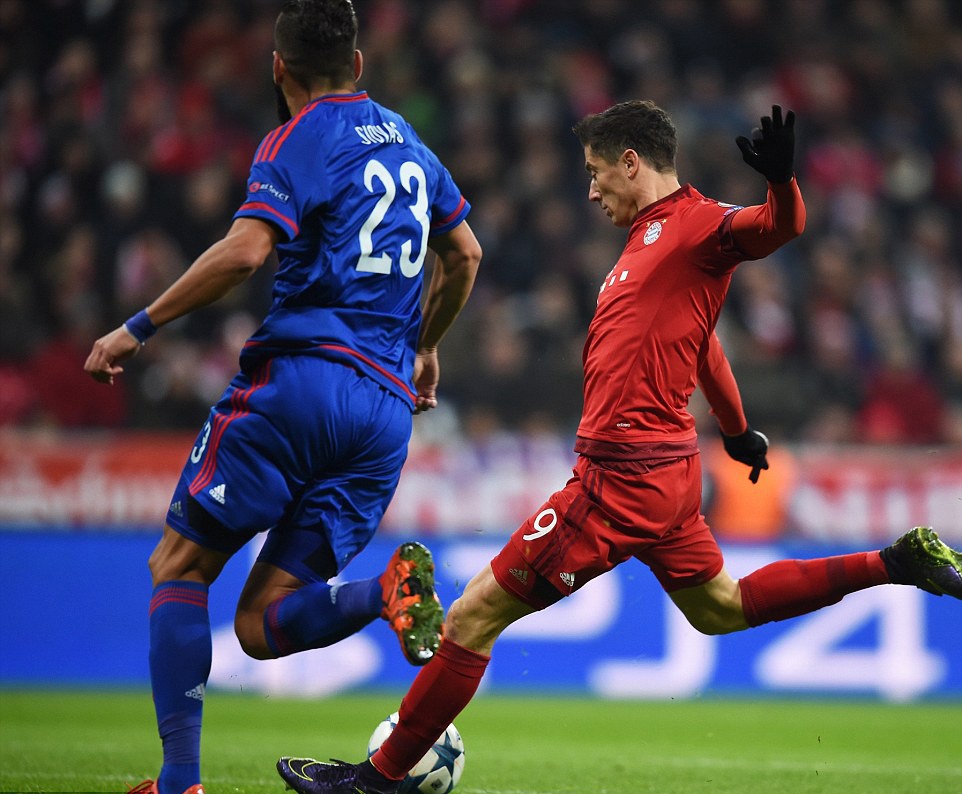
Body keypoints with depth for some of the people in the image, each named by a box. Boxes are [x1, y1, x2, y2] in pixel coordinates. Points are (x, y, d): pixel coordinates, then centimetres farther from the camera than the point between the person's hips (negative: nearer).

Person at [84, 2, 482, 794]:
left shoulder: (298, 141, -1)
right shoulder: (406, 141, 21)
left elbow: (244, 250, -16)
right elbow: (465, 256, 31)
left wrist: (137, 329, -10)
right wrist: (424, 346, 46)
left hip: (300, 378, -6)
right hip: (388, 409, 6)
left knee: (179, 566, 2)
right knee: (263, 625, 6)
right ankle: (386, 590, -22)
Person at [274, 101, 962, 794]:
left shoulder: (693, 222, -10)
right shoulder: (652, 236, 18)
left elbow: (781, 225, -28)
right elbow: (700, 342, 31)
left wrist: (781, 179, -49)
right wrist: (737, 430, 42)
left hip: (622, 479, -10)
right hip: (665, 472, 10)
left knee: (477, 614, -5)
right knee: (720, 609, 23)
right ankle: (896, 563, 19)